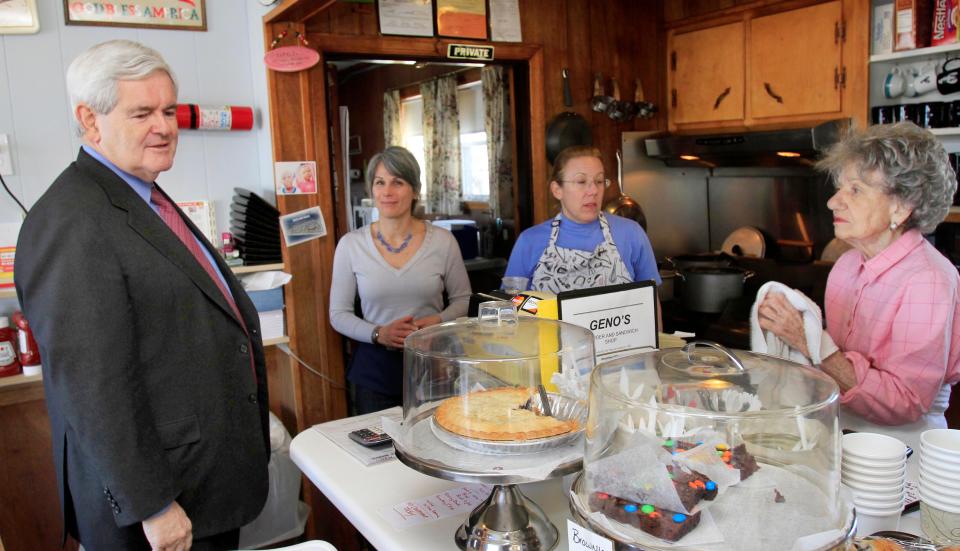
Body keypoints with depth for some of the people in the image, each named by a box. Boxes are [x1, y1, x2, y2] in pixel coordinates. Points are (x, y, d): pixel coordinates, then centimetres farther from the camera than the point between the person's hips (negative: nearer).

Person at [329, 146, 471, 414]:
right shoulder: (351, 244, -3)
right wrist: (378, 333, -15)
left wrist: (437, 321, -14)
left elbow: (462, 299, 6)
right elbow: (338, 314, 2)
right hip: (374, 370, 0)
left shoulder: (442, 241, -3)